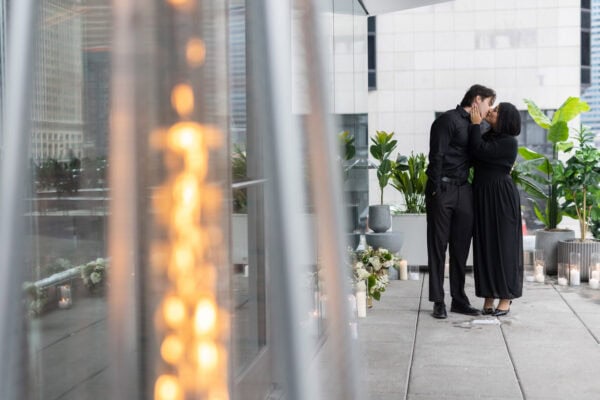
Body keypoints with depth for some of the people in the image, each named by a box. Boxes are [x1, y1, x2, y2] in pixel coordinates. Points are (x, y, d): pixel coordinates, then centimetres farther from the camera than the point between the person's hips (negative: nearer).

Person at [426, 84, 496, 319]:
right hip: (443, 188, -8)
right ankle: (438, 301, 5)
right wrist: (436, 191, -17)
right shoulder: (449, 120, -7)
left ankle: (459, 299, 16)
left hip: (463, 190, 8)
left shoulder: (473, 125, 18)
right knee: (438, 246, -1)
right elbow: (436, 156, -13)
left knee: (461, 246, 8)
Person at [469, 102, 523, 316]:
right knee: (485, 246, 7)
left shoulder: (509, 142, -10)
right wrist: (476, 124, 0)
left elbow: (479, 151, -20)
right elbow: (472, 155, 3)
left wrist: (476, 124, -10)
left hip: (501, 197, -7)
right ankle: (489, 296, 12)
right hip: (482, 196, 7)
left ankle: (505, 298, 5)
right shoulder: (487, 136, 13)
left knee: (503, 245, -1)